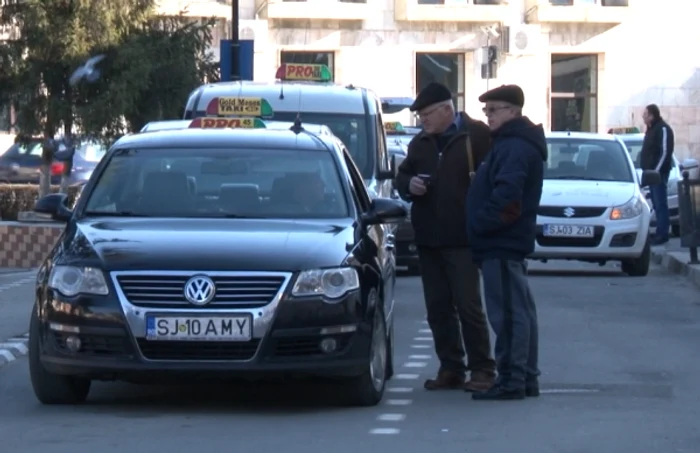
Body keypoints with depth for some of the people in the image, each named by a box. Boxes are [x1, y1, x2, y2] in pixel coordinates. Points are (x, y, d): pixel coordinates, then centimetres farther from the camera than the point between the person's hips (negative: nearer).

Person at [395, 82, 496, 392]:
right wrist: (409, 184, -1)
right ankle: (450, 369, 16)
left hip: (461, 237, -7)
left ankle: (482, 369, -1)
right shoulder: (420, 143, 16)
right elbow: (401, 176, 24)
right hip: (428, 238, 7)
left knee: (468, 305, -7)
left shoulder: (476, 136, -6)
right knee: (438, 307, 9)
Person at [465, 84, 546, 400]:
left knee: (508, 313, -10)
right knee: (519, 311, 13)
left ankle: (511, 380, -10)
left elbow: (506, 195, -25)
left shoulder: (516, 148, -14)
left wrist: (481, 223, -17)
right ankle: (526, 377, 19)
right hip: (507, 242, 11)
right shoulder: (509, 143, 20)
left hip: (502, 243, -11)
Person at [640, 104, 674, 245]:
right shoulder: (651, 129, 17)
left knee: (660, 204, -9)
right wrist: (647, 170, 15)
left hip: (658, 173, -9)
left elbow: (665, 152, -19)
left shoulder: (663, 129, -12)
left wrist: (656, 170, -20)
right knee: (657, 204, 10)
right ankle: (661, 232, 14)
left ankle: (662, 234, -9)